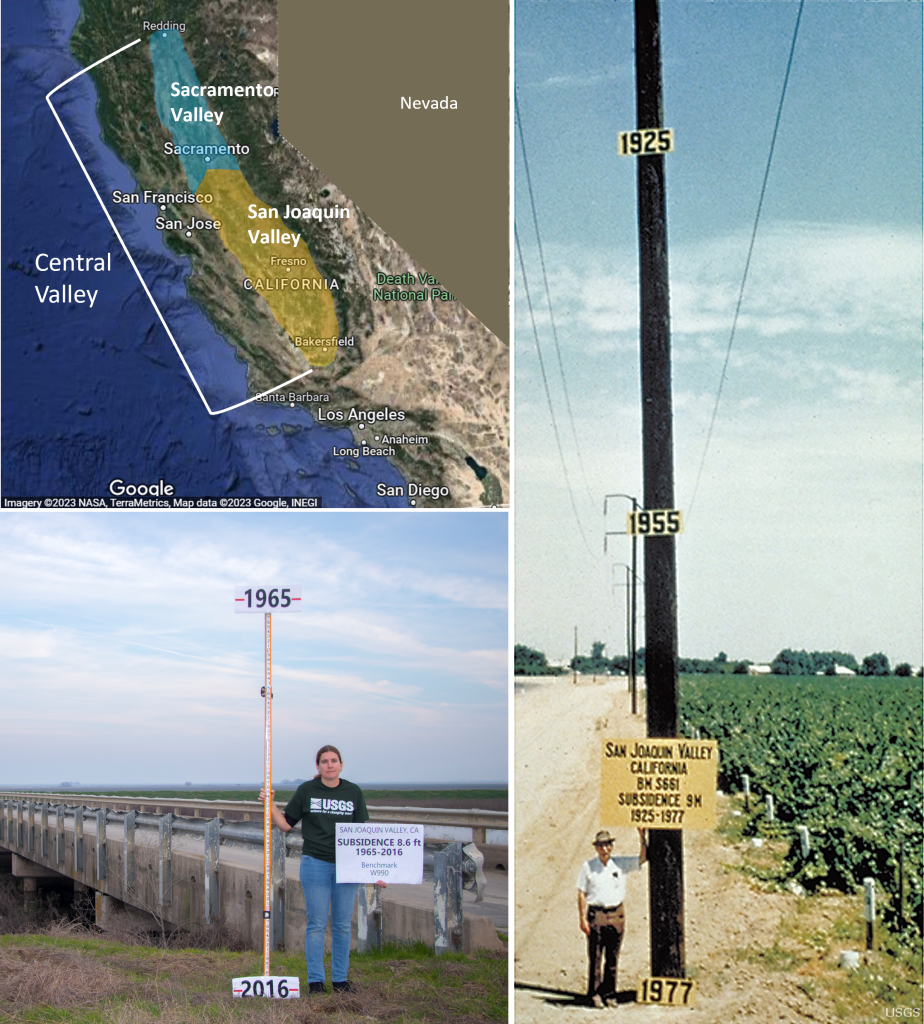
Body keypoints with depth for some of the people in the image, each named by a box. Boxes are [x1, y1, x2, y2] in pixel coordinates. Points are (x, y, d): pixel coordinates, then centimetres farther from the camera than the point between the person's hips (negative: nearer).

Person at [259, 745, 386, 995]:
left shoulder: (354, 792, 5)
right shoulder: (306, 791, 2)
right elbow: (286, 824, 7)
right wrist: (270, 804, -7)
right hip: (315, 864, -1)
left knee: (343, 925, 7)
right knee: (316, 924, 1)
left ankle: (340, 979, 17)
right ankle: (315, 980, 11)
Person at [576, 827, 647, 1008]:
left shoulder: (621, 864, 7)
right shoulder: (587, 866, 1)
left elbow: (643, 858, 1)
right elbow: (582, 894, 2)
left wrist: (642, 837, -12)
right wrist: (583, 918, -5)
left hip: (617, 914, 3)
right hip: (596, 914, -2)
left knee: (613, 958, 6)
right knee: (595, 957, -3)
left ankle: (609, 994, 14)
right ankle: (594, 995, 4)